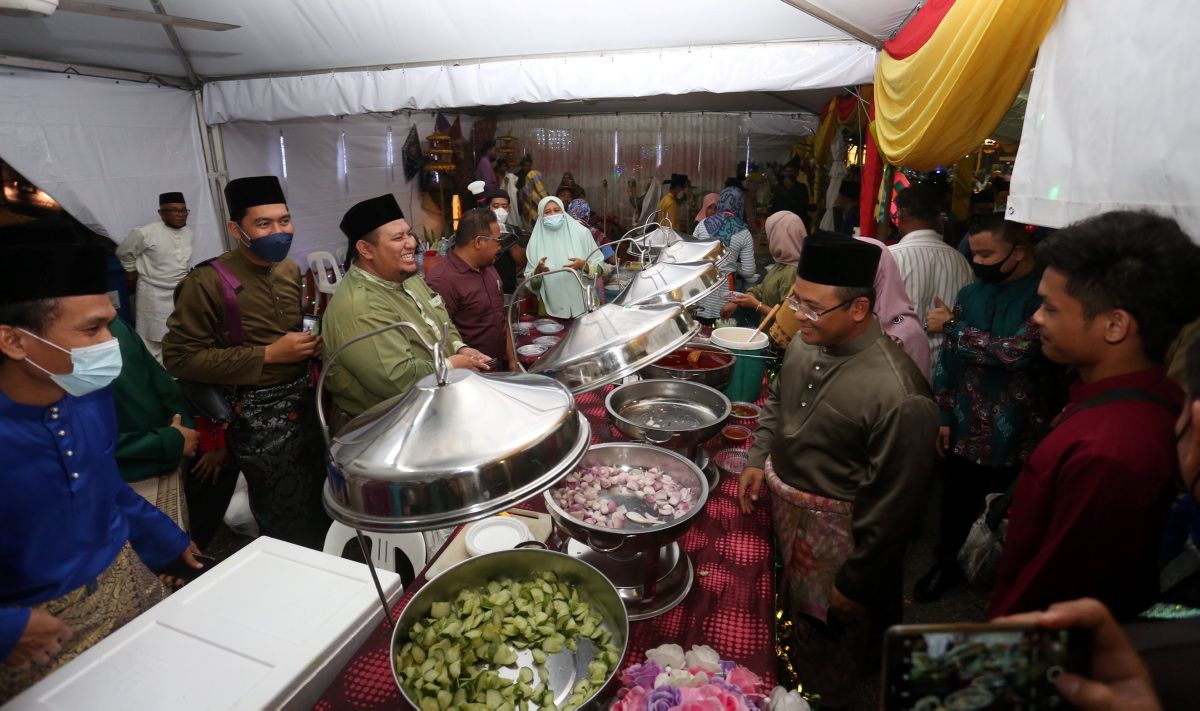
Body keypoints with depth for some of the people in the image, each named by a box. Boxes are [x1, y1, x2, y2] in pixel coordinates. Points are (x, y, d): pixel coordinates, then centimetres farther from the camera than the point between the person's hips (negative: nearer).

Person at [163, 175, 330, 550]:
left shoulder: (290, 270, 6)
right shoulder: (207, 282, -17)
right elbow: (180, 358, -17)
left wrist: (311, 344, -2)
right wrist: (268, 355, -21)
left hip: (304, 400, 7)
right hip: (258, 414, -7)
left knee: (321, 505, 21)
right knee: (290, 524, 7)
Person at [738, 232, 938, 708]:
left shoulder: (897, 396, -31)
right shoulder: (807, 343, -9)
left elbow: (893, 507, -23)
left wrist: (856, 584, -13)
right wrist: (759, 459, 0)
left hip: (832, 531, -6)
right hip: (781, 506, 7)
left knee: (825, 639, 20)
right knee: (786, 610, 29)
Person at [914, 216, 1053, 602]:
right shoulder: (971, 294, 4)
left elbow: (1015, 352, -25)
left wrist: (952, 326, -15)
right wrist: (944, 415, 6)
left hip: (1018, 434, -4)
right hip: (967, 429, 4)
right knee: (957, 502, 18)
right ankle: (945, 564, 40)